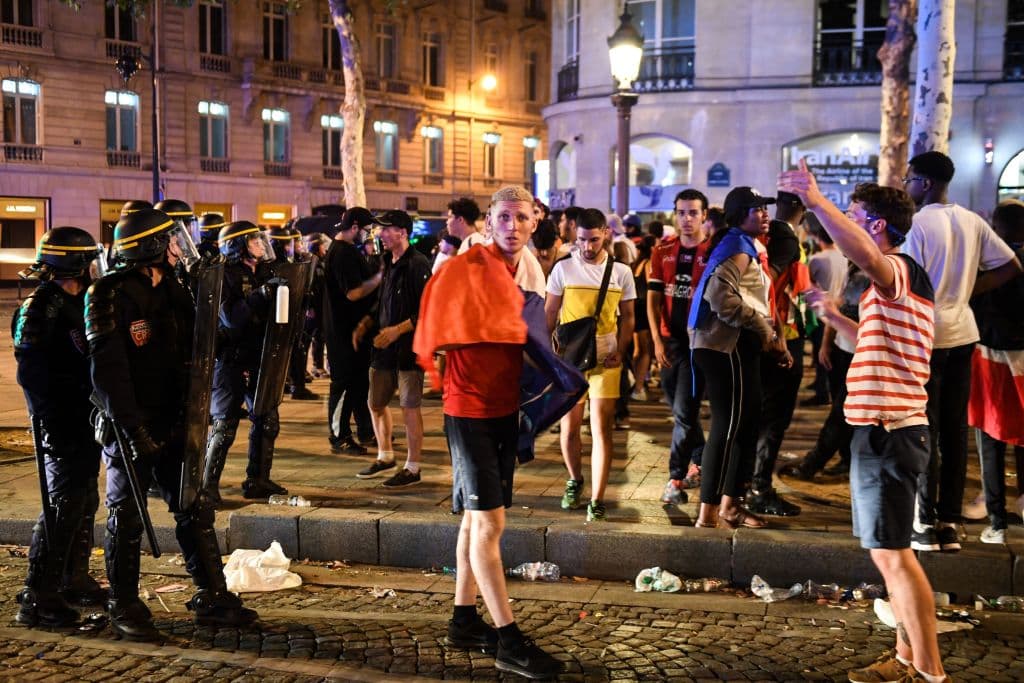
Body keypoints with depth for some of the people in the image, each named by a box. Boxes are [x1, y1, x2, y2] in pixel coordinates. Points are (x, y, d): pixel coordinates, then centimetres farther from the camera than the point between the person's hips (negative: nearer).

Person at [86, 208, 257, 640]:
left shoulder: (173, 292, 9)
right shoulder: (112, 296, -14)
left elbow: (190, 356, 13)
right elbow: (108, 369, -20)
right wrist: (132, 428, -23)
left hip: (171, 423, 7)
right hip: (129, 427, -7)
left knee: (196, 509, 8)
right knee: (127, 519, 4)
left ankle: (212, 600, 16)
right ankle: (124, 608, 18)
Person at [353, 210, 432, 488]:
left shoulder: (418, 265, -13)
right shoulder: (388, 264, 14)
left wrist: (397, 330, -22)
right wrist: (365, 324, 6)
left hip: (409, 348, -9)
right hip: (384, 345, 9)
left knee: (410, 407, -2)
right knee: (376, 403, 16)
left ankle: (412, 468, 8)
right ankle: (385, 456, 34)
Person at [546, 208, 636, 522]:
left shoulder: (621, 272, 1)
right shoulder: (563, 268, 0)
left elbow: (627, 316, 7)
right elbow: (549, 314, 5)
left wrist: (620, 351, -6)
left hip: (605, 360, 0)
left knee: (601, 429, -4)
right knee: (569, 428, 8)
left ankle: (596, 501, -1)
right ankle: (575, 481, 34)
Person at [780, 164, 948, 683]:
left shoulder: (901, 270, -13)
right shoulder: (890, 284, 20)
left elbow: (865, 253, -39)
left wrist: (816, 200, -39)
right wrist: (835, 318, 22)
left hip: (886, 431, -11)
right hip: (883, 428, 11)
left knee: (892, 552, -8)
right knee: (888, 552, 16)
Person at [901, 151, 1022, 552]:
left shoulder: (918, 224, -12)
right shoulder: (972, 221, 8)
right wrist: (968, 290, 10)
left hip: (926, 337, -6)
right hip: (963, 334, 6)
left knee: (925, 431, -1)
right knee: (955, 430, 9)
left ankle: (925, 527, 2)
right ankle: (950, 524, 14)